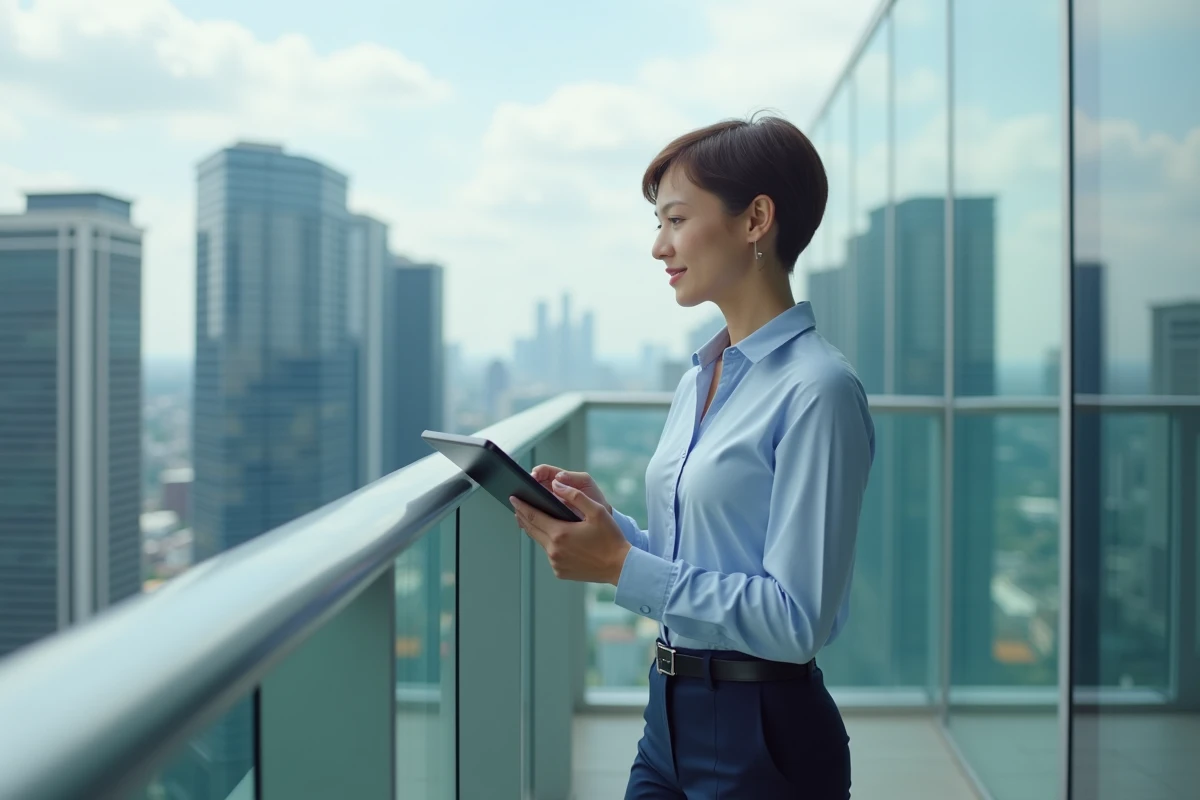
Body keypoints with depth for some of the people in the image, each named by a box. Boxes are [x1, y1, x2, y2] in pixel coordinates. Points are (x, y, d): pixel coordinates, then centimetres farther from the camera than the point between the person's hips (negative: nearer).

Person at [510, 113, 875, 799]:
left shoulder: (817, 389, -17)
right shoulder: (698, 381, 9)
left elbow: (796, 620, -21)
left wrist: (622, 566, -21)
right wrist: (605, 520, -3)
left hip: (763, 737, -7)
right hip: (672, 717, 7)